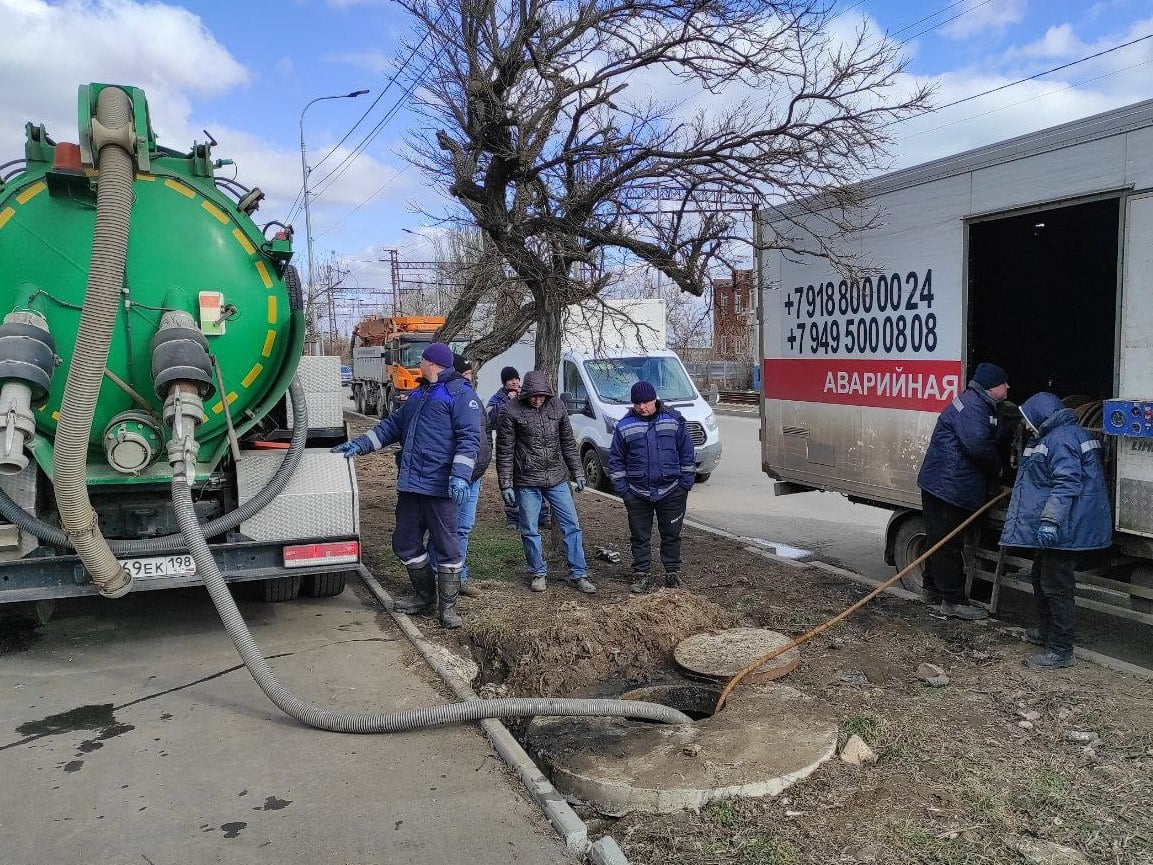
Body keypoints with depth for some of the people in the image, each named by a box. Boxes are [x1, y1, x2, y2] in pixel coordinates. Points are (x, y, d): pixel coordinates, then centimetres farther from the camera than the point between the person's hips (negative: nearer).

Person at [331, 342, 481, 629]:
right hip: (410, 485, 9)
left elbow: (469, 438, -14)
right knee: (405, 543, 14)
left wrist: (460, 476, -24)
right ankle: (424, 595, 30)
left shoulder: (461, 394, -5)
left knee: (446, 546, 0)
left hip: (440, 487, -9)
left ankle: (447, 606, 11)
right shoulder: (417, 395, 22)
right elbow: (392, 425, 27)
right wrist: (359, 444, 16)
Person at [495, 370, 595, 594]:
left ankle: (578, 575, 13)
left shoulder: (557, 406, 2)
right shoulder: (511, 411, -10)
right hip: (527, 482, -3)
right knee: (530, 531, 5)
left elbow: (568, 442, 10)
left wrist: (577, 473, 9)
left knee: (571, 525, 4)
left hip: (557, 479, 3)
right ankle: (538, 573, 23)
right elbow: (504, 451, -7)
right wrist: (506, 485, -9)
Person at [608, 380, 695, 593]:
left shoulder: (674, 420, 0)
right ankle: (642, 575, 19)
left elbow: (687, 453, 4)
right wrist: (622, 488, -2)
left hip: (672, 491, 0)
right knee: (640, 537, 7)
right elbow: (615, 460, 4)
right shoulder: (625, 426, 0)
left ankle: (673, 572, 26)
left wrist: (686, 482, -1)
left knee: (671, 534, 11)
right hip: (637, 494, 0)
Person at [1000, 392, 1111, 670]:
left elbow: (1067, 483, -29)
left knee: (1056, 587, -5)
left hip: (1062, 529, -12)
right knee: (1042, 577, 24)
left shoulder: (1061, 439, -19)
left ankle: (1060, 651, 1)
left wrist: (1051, 520, -32)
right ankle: (1047, 631, 38)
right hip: (1056, 526, 12)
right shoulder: (1056, 436, 17)